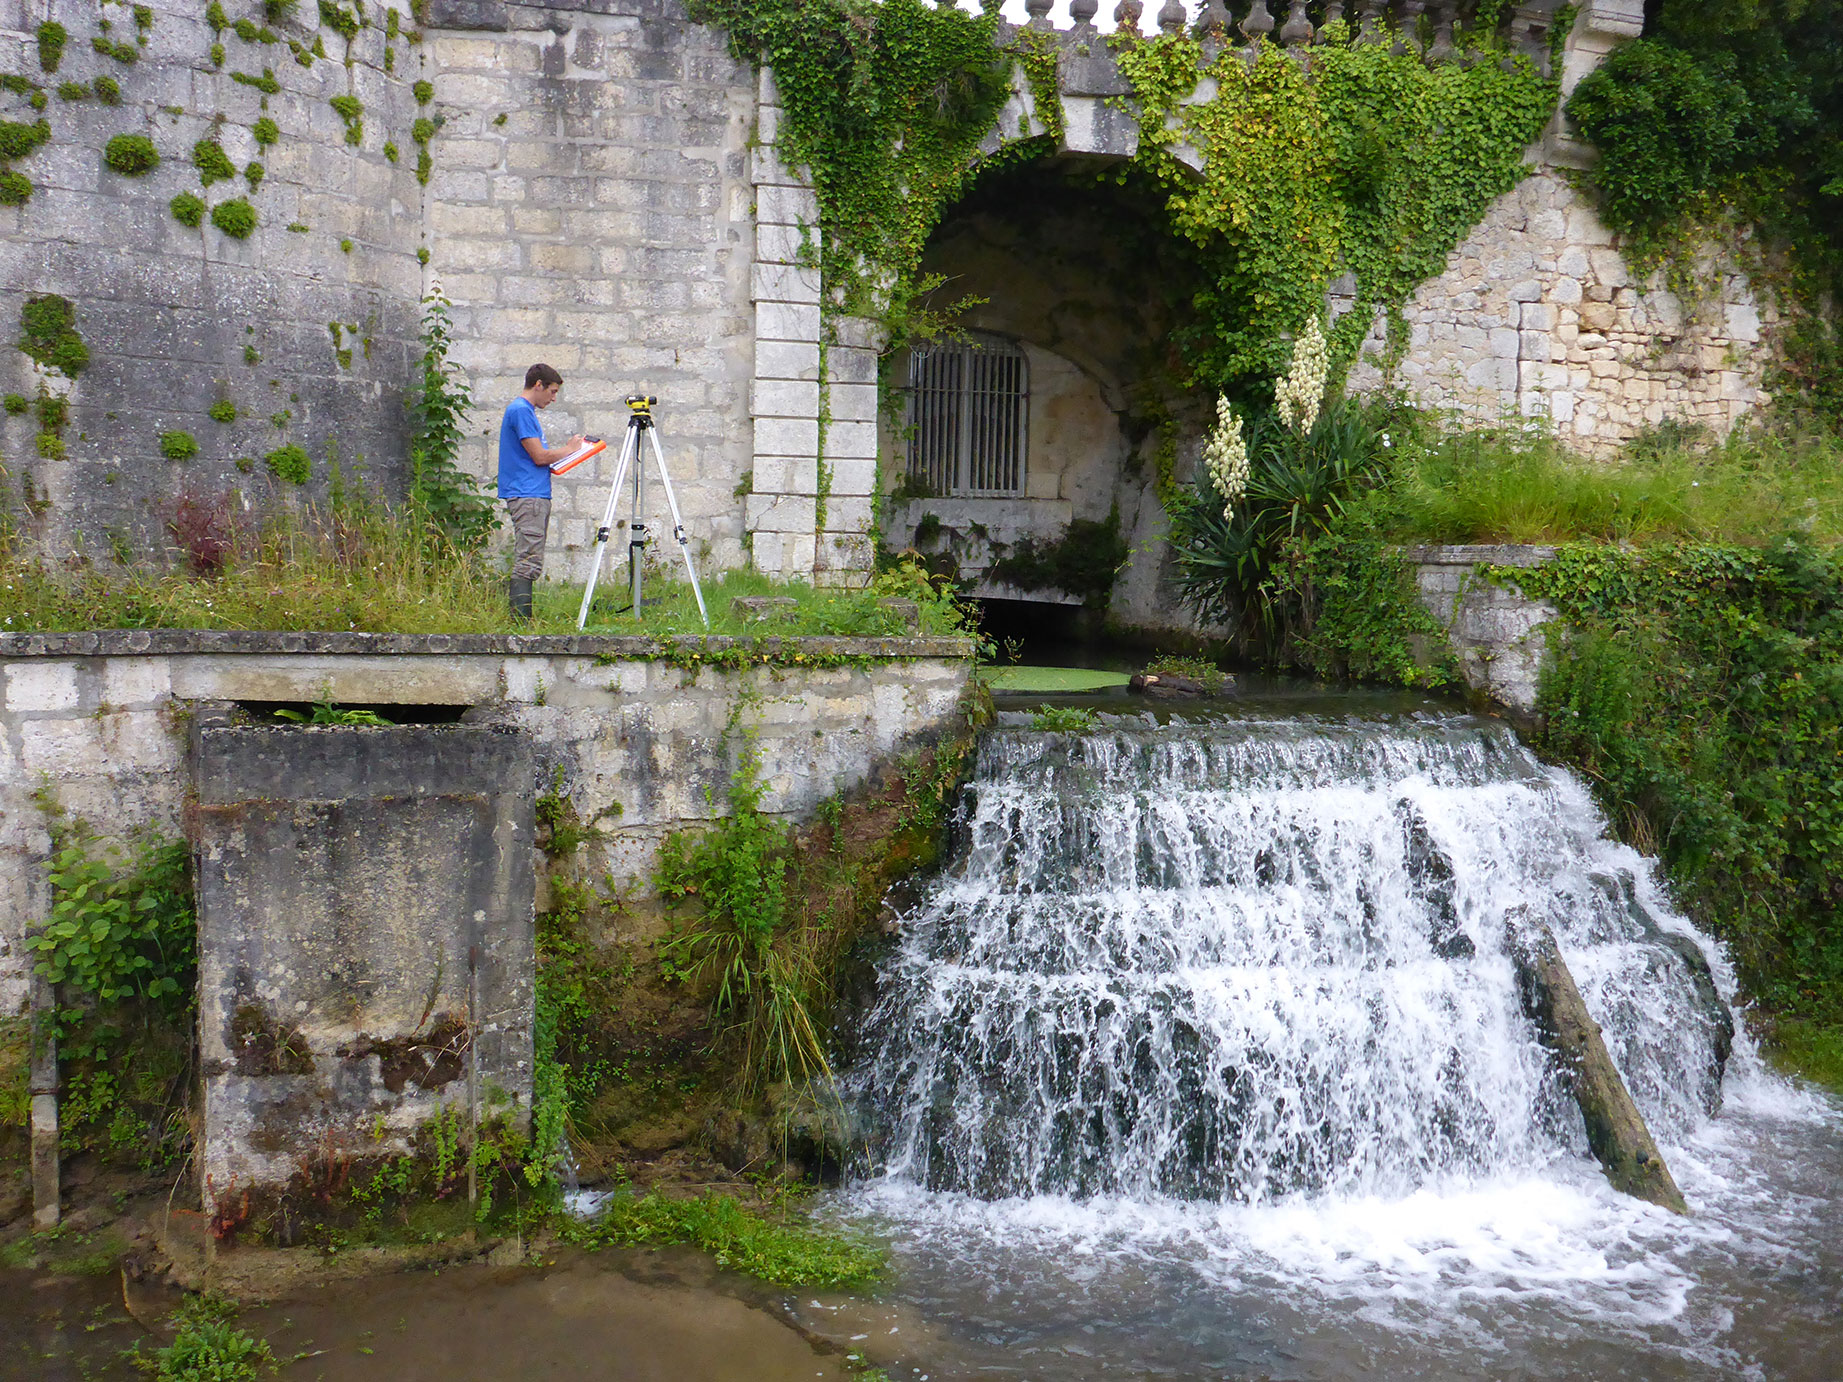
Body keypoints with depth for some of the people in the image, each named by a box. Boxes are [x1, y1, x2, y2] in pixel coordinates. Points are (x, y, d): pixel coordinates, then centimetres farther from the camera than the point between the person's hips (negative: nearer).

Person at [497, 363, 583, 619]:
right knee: (528, 563, -12)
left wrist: (564, 452, 11)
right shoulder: (520, 410, -10)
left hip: (536, 496, 11)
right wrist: (568, 449, 1)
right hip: (527, 495, -11)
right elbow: (540, 456, -15)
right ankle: (520, 621, -13)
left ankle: (522, 622, 10)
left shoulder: (525, 410, 21)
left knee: (527, 565, 9)